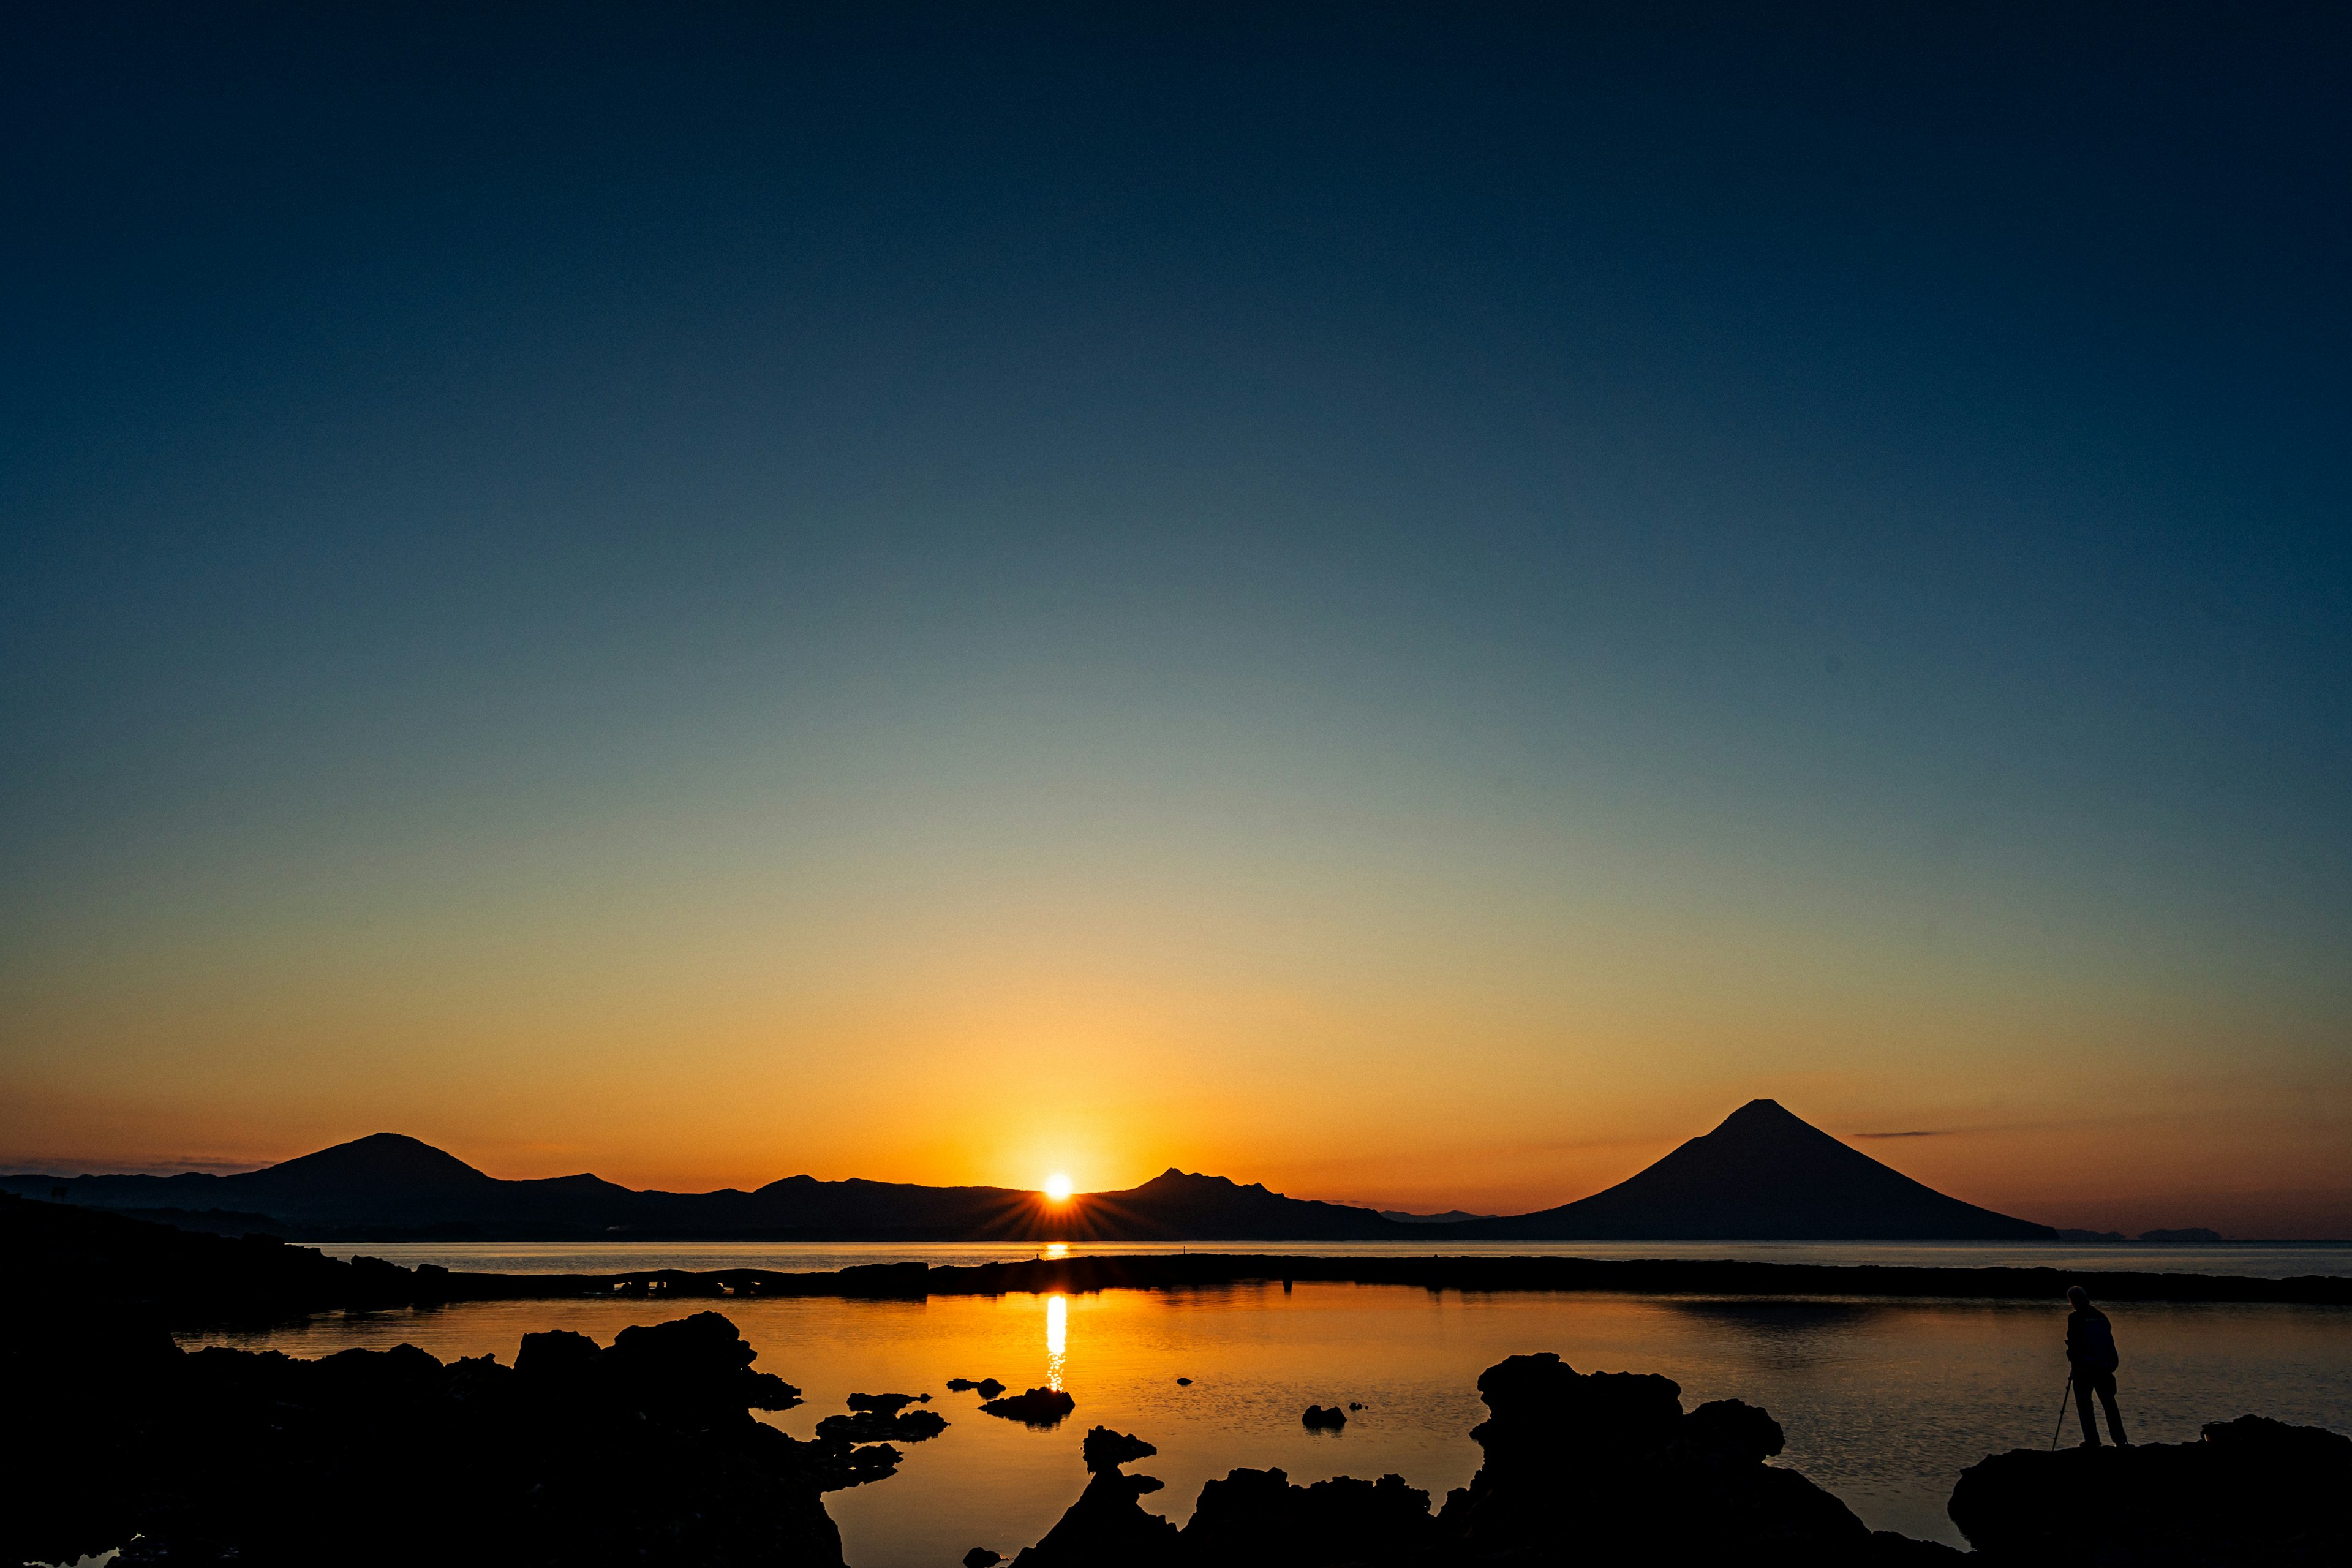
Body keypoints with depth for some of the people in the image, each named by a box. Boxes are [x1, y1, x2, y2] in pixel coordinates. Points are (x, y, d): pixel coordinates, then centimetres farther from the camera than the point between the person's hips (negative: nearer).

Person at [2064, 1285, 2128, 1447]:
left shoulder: (2075, 1317, -10)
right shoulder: (2101, 1316, 8)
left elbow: (2074, 1342, -13)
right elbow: (2110, 1341, 12)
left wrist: (2073, 1360, 1)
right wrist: (2111, 1364, 18)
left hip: (2084, 1367, -6)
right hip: (2103, 1366, 6)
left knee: (2084, 1403, 3)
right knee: (2109, 1403, 11)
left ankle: (2092, 1440, -2)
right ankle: (2120, 1441, 7)